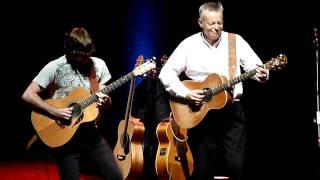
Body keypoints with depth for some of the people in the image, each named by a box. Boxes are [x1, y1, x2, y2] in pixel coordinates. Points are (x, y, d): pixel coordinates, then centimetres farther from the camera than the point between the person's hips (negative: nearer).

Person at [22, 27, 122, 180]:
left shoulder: (99, 65, 3)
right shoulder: (55, 67, -11)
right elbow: (28, 95, -13)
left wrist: (106, 101, -11)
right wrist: (54, 111, -21)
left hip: (90, 132, 4)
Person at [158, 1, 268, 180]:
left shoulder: (236, 41, 2)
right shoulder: (188, 45, 0)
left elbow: (254, 66, 1)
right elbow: (166, 73, 0)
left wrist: (261, 74, -23)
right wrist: (186, 93, -13)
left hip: (231, 110, 0)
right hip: (200, 113, 0)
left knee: (236, 165, -9)